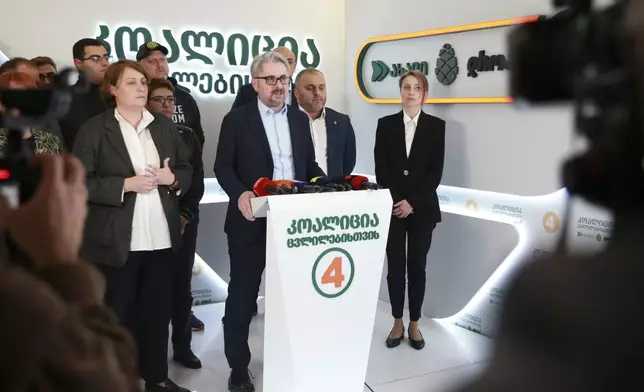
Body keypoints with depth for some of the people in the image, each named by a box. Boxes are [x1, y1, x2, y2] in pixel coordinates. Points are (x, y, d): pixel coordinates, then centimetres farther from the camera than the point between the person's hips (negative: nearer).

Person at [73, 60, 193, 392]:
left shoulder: (165, 126, 11)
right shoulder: (93, 130, -3)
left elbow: (187, 170, 15)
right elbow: (80, 183, -10)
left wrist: (172, 178, -7)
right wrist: (126, 184, -19)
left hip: (161, 237, 4)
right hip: (116, 240, -4)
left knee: (158, 310, 12)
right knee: (116, 314, 6)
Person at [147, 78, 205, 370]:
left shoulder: (187, 136, 9)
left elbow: (197, 181, 7)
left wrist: (185, 214, -5)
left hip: (184, 221, 3)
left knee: (181, 285, 7)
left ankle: (182, 346, 18)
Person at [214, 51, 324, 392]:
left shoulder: (300, 119, 11)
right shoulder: (236, 120, -2)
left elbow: (309, 165, 14)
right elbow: (223, 166, -5)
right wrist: (240, 193, -23)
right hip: (251, 221, -3)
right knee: (242, 294, 7)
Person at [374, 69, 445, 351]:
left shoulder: (436, 126, 2)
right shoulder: (385, 124, 4)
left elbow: (436, 171, -4)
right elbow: (381, 169, 0)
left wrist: (412, 202, -12)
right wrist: (396, 201, -10)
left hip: (422, 208, 0)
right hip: (392, 207, 1)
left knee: (417, 267, 6)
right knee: (395, 267, 5)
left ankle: (414, 325, 19)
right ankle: (398, 324, 18)